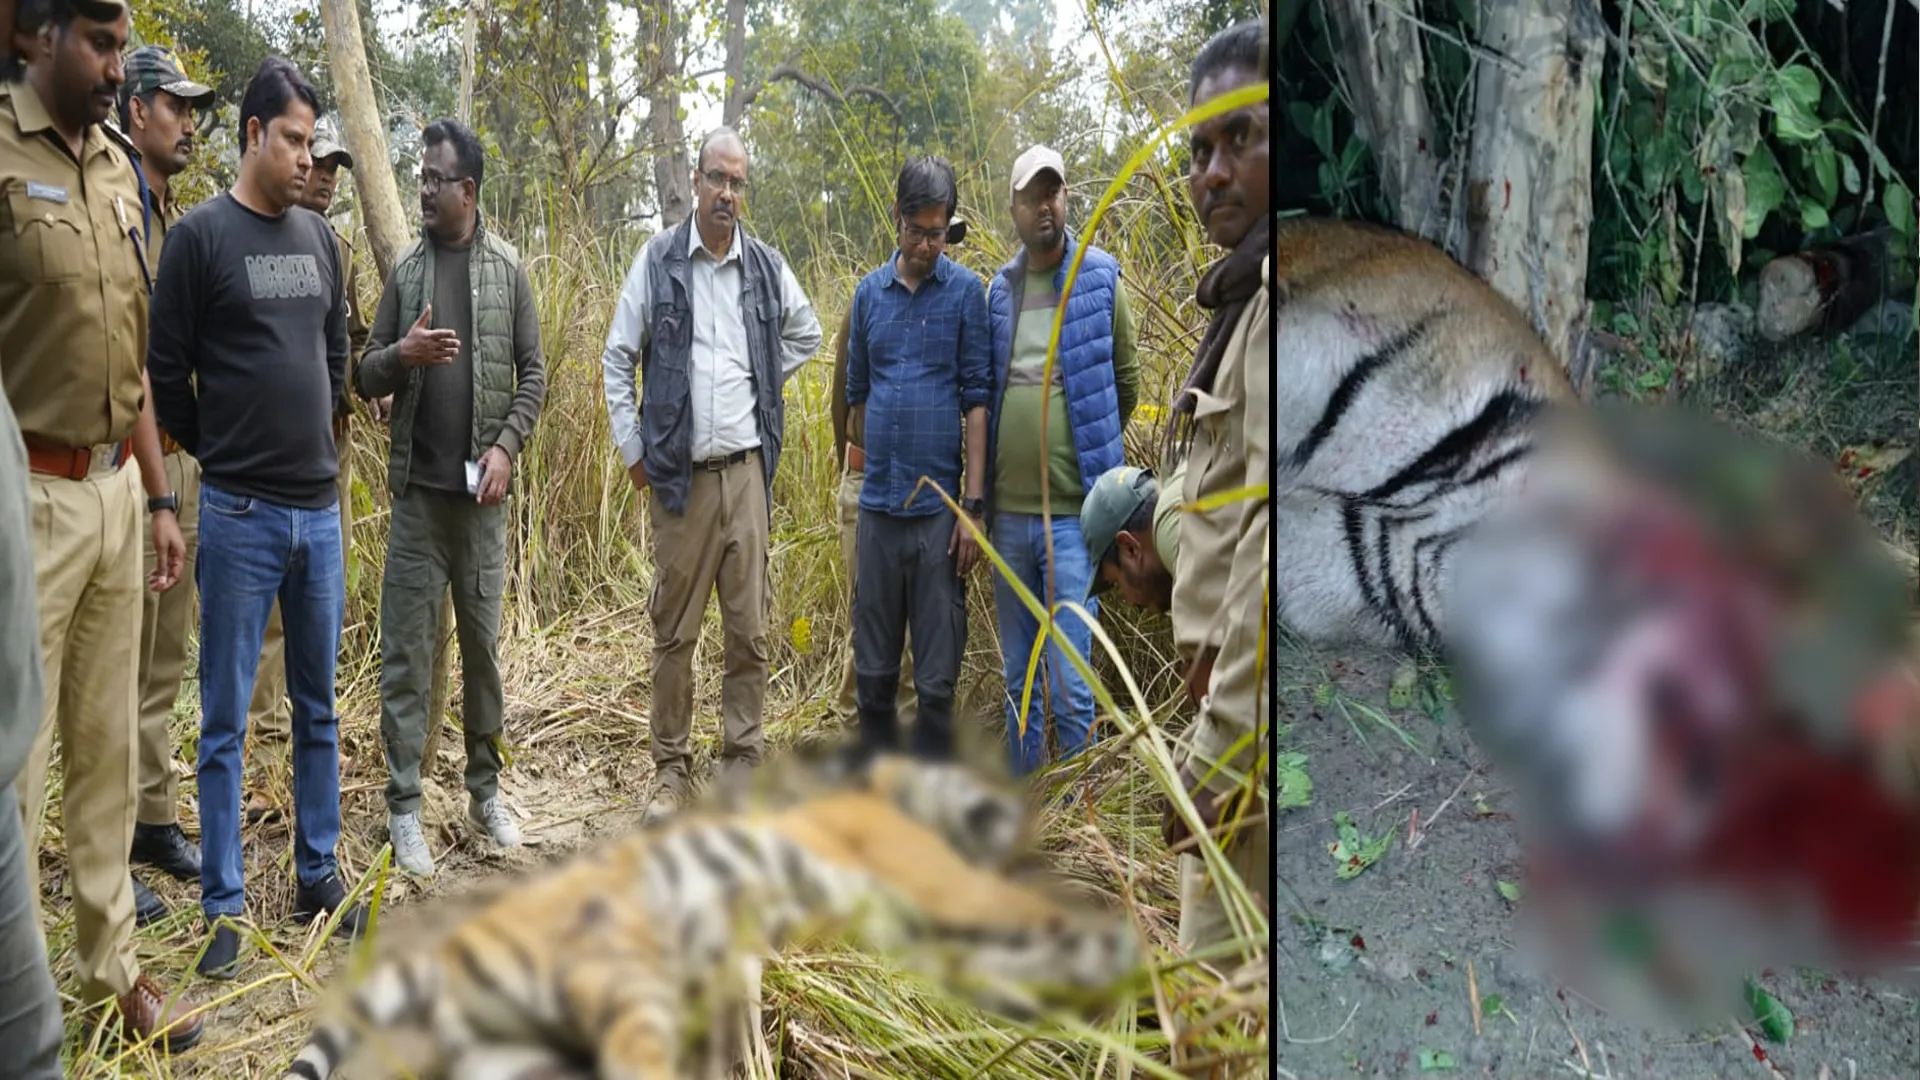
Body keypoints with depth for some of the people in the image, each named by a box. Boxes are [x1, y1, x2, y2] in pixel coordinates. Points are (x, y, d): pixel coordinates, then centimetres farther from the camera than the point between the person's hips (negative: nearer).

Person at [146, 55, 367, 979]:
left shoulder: (318, 237, 10)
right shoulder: (201, 236, -6)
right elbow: (165, 372, -5)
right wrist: (219, 453, 4)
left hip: (320, 508, 5)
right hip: (240, 513, -5)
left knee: (319, 707, 12)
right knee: (226, 720, 2)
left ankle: (318, 875, 24)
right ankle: (225, 904, 12)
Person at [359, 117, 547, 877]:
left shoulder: (507, 269, 3)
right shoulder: (406, 269, 6)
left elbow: (533, 374, 3)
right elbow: (368, 378, 7)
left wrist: (506, 446, -11)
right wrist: (402, 354, -15)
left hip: (482, 493, 0)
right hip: (418, 491, 1)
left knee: (483, 644, 9)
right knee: (406, 651, 1)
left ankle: (485, 790, 23)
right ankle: (405, 806, 10)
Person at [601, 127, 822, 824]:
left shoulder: (767, 267, 8)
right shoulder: (658, 260, 1)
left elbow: (805, 332, 27)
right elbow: (617, 360, 5)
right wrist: (633, 450, 1)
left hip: (747, 473, 2)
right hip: (679, 476, -2)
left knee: (749, 629, 5)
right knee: (674, 631, 4)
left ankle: (742, 761, 16)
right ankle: (670, 768, 16)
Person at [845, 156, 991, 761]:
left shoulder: (967, 292, -1)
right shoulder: (868, 292, 10)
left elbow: (978, 400, -4)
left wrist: (974, 505, -9)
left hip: (939, 507, -3)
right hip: (877, 506, 4)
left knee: (938, 674, 2)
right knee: (872, 665, 10)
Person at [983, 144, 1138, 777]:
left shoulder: (1101, 281, -2)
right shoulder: (999, 290, 10)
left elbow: (1127, 383, 6)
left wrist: (1090, 452, 10)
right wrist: (980, 497, 15)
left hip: (1071, 512, -4)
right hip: (1008, 511, 4)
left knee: (1071, 685, -3)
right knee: (1017, 680, 14)